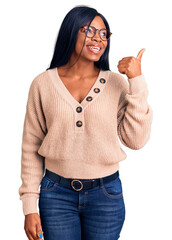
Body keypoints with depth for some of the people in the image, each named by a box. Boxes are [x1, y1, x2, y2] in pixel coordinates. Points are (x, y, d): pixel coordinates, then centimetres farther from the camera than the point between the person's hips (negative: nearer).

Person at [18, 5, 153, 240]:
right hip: (57, 194, 0)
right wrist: (29, 206, 0)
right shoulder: (43, 84, -3)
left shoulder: (116, 83, -2)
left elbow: (136, 140, -10)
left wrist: (137, 81, -14)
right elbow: (31, 147, 1)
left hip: (106, 194, 1)